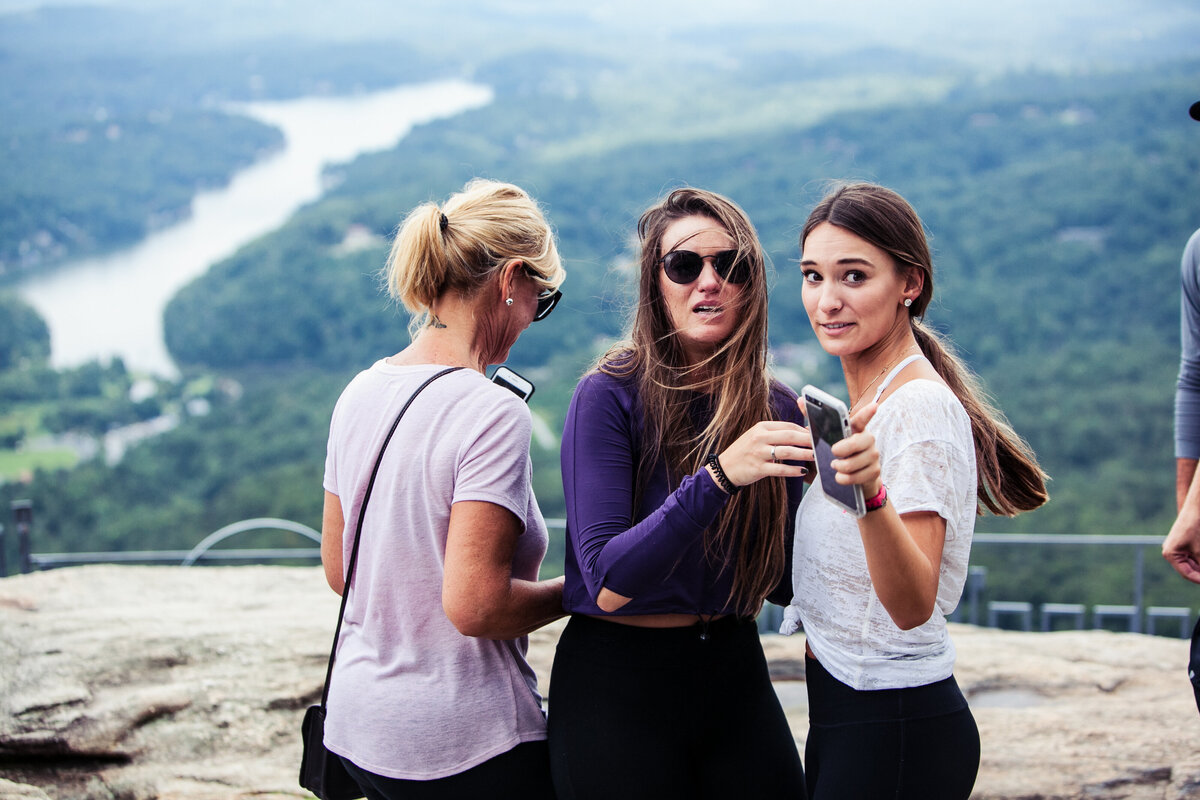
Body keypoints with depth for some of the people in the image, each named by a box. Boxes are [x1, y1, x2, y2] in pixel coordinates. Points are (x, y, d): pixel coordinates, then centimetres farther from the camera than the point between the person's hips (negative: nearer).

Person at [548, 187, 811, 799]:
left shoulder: (776, 408, 1)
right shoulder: (610, 396, -13)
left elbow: (781, 583, 4)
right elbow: (608, 582, -22)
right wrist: (718, 477, -33)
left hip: (734, 674, 5)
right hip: (619, 680, -4)